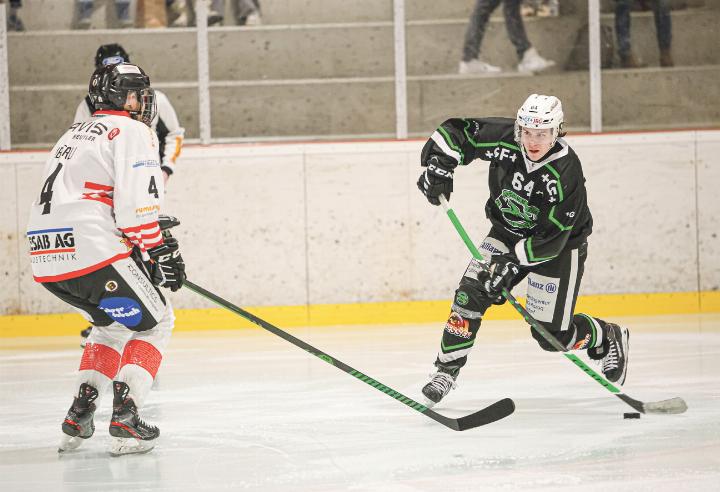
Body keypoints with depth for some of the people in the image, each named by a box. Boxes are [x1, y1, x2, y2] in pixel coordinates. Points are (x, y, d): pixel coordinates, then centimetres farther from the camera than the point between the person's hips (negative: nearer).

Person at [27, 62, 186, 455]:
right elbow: (135, 202, -14)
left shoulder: (75, 134, 29)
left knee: (114, 324, 28)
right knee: (153, 321, 7)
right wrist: (158, 250, -7)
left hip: (46, 254, 8)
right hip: (90, 250, -8)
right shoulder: (133, 132, 0)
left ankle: (78, 419, 17)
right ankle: (125, 416, -8)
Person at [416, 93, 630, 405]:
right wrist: (438, 165, -25)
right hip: (508, 232, 5)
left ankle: (609, 339, 25)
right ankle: (447, 371, -3)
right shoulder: (504, 139, -21)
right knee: (471, 294, -14)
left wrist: (512, 262, -35)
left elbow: (551, 239, -30)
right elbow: (455, 131, -9)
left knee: (552, 334, -4)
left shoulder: (566, 173, -32)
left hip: (558, 246, -4)